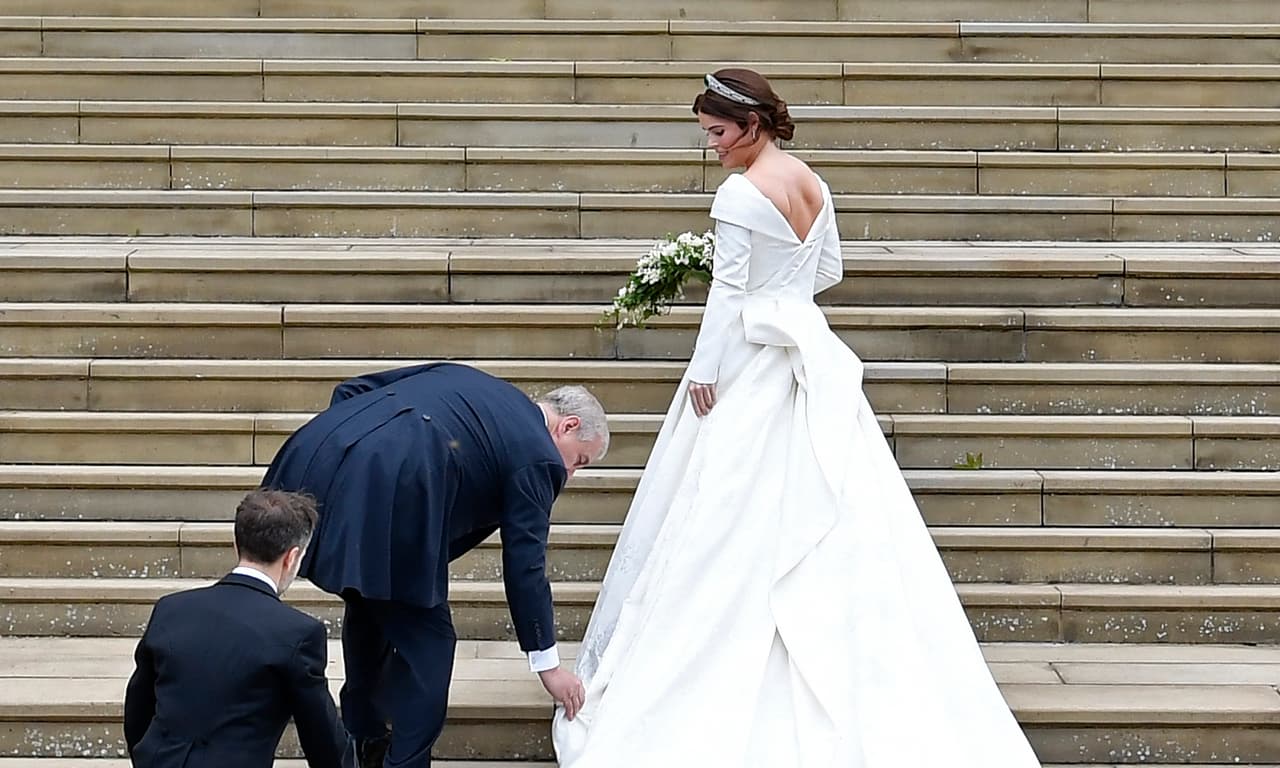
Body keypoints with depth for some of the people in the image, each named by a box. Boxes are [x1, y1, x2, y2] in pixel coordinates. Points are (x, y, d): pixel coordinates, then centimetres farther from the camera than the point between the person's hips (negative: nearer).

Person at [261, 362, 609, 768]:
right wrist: (547, 662, 18)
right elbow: (524, 566, 10)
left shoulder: (461, 377, 30)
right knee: (427, 642, 10)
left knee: (369, 607, 30)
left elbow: (350, 391, 26)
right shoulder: (537, 457, 9)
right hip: (383, 501, -9)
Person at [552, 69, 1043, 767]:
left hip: (749, 363, -8)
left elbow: (727, 295, -16)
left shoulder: (739, 195, -16)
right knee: (824, 507, 9)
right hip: (810, 351, 8)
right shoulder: (812, 184, 7)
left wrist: (703, 372, -11)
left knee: (736, 519, 0)